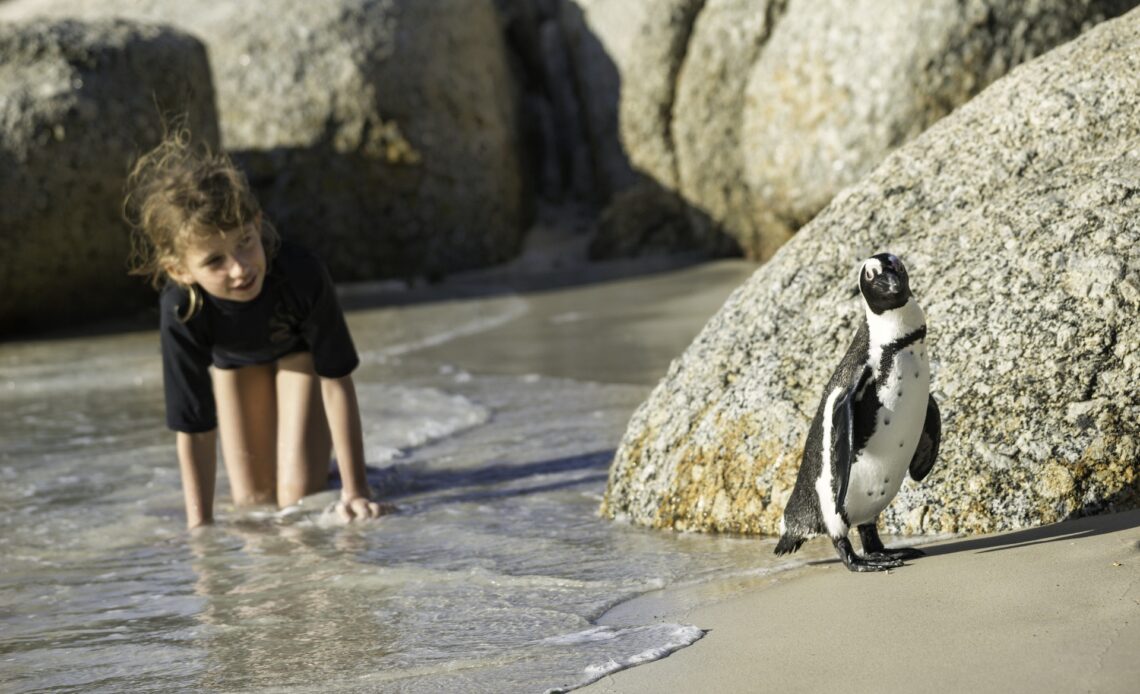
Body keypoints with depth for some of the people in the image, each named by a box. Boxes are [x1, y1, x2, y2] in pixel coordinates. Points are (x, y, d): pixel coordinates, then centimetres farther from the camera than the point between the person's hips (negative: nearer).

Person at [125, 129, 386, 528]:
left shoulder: (302, 274, -44)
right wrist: (199, 526, -34)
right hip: (233, 358, 1)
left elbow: (337, 382, -34)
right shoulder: (181, 314, -41)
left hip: (298, 346, -1)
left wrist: (355, 491, -32)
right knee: (254, 501, 3)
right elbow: (194, 430, -32)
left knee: (298, 494, -11)